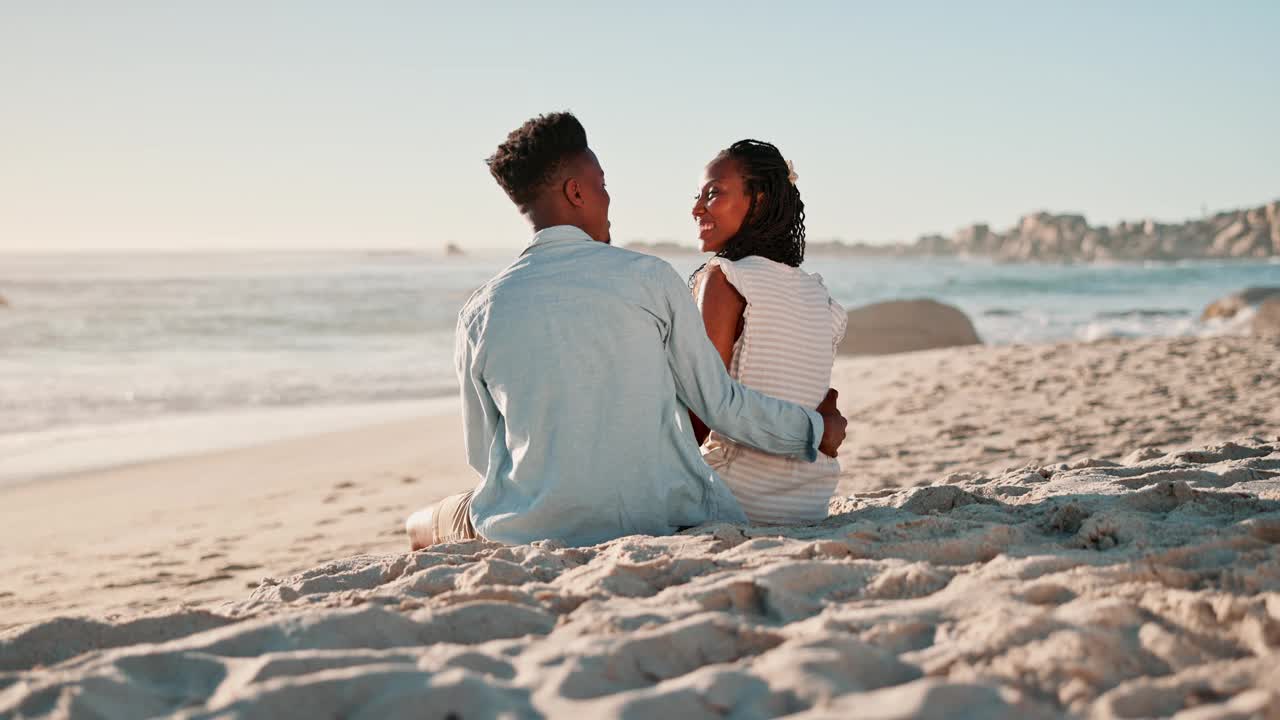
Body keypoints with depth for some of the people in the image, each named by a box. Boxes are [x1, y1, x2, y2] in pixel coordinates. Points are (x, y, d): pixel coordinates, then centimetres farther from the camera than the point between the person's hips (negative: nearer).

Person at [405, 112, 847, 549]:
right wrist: (816, 428, 16)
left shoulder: (480, 313, -3)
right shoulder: (650, 278, -6)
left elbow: (483, 456, 5)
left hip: (535, 530, 2)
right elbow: (720, 404, -1)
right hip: (657, 516, -2)